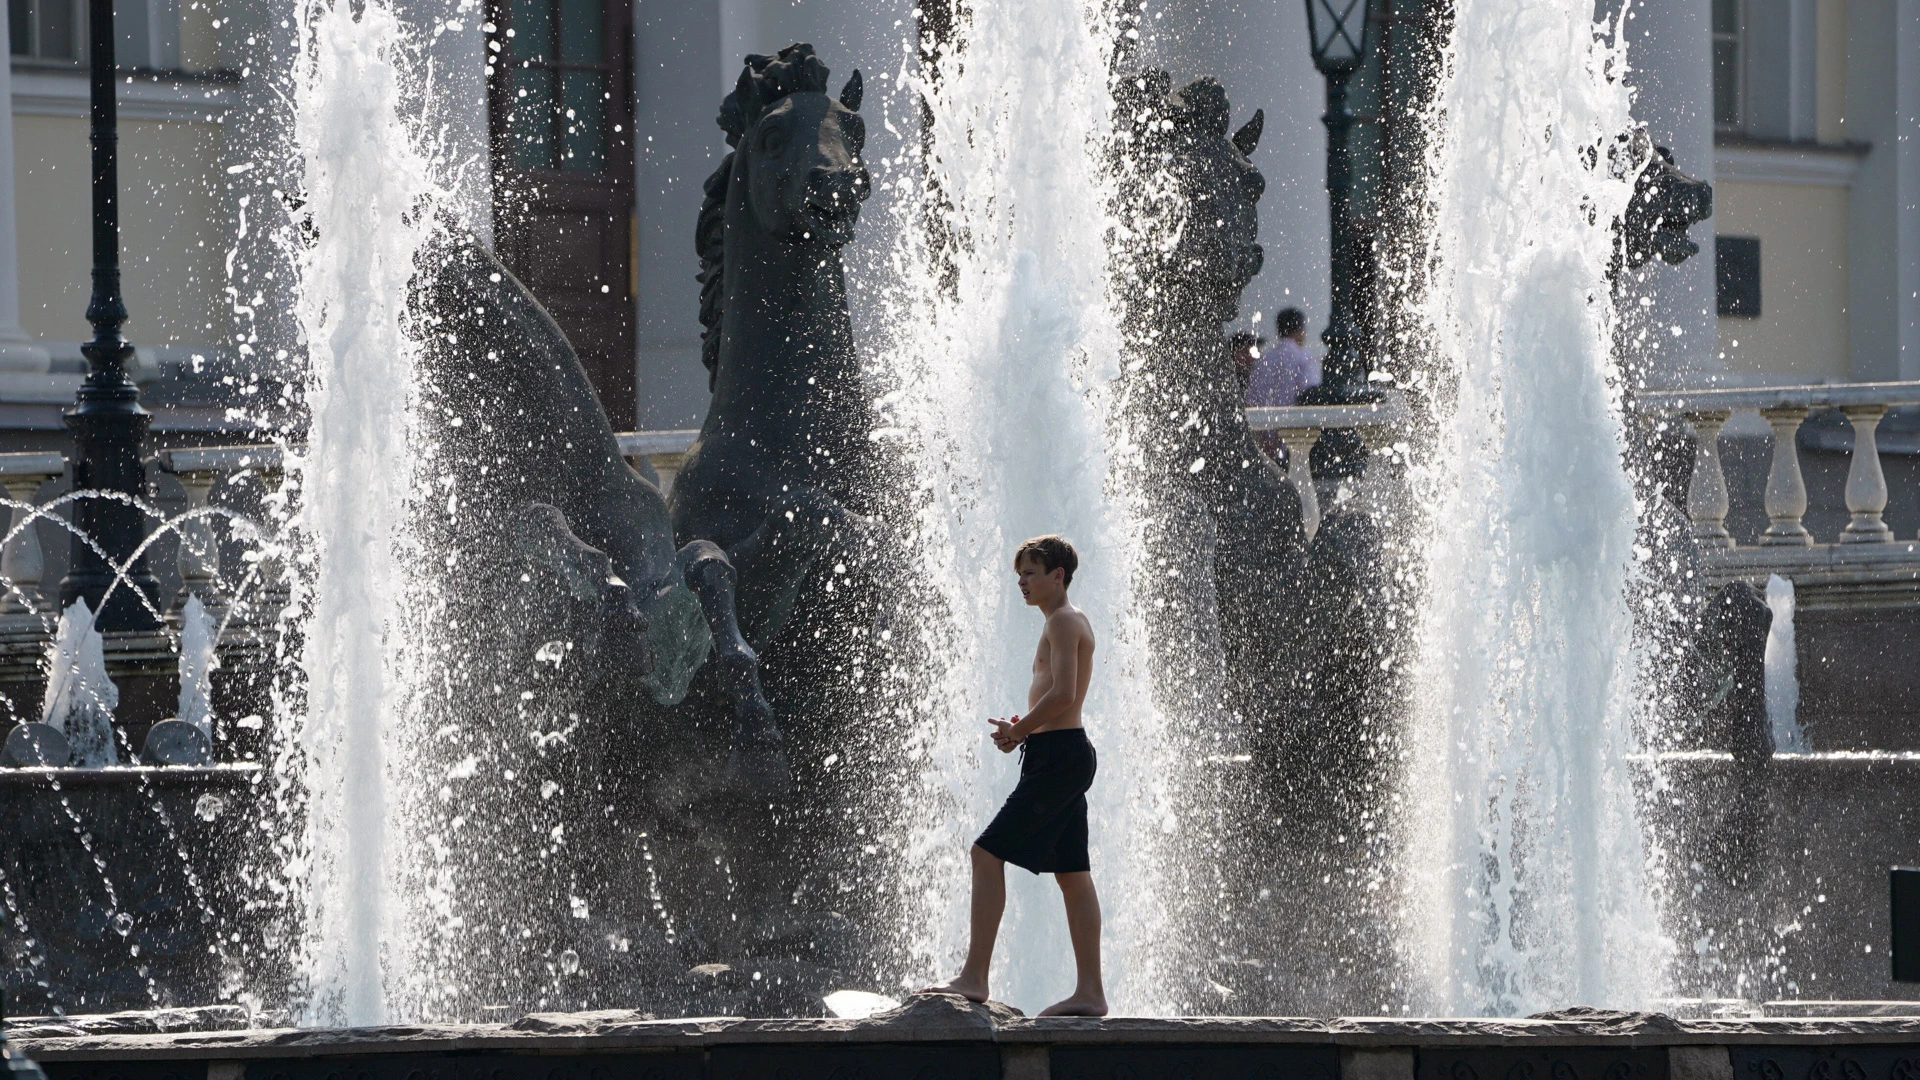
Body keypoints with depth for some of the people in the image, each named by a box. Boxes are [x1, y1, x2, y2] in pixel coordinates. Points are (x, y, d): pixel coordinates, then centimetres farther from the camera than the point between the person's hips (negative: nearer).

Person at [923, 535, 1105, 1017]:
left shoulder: (1063, 622, -10)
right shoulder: (1072, 622, 22)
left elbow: (1062, 693, -22)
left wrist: (1018, 731, -11)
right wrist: (1023, 728, 10)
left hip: (1057, 755, -11)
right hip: (1067, 755, 11)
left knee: (989, 853, -13)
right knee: (1072, 873, 8)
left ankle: (973, 977, -18)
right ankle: (1090, 991, 7)